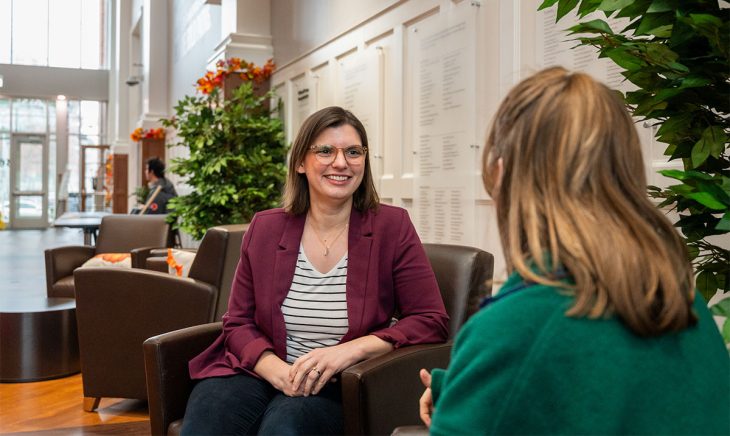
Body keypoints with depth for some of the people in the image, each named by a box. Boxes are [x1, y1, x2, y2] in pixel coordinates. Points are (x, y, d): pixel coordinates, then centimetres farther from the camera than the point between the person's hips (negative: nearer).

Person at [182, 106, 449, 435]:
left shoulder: (392, 227, -1)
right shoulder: (265, 228, 6)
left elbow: (431, 322, -3)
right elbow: (238, 322, 7)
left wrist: (350, 350, -16)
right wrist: (277, 370, -14)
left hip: (340, 387, -2)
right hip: (259, 374, 3)